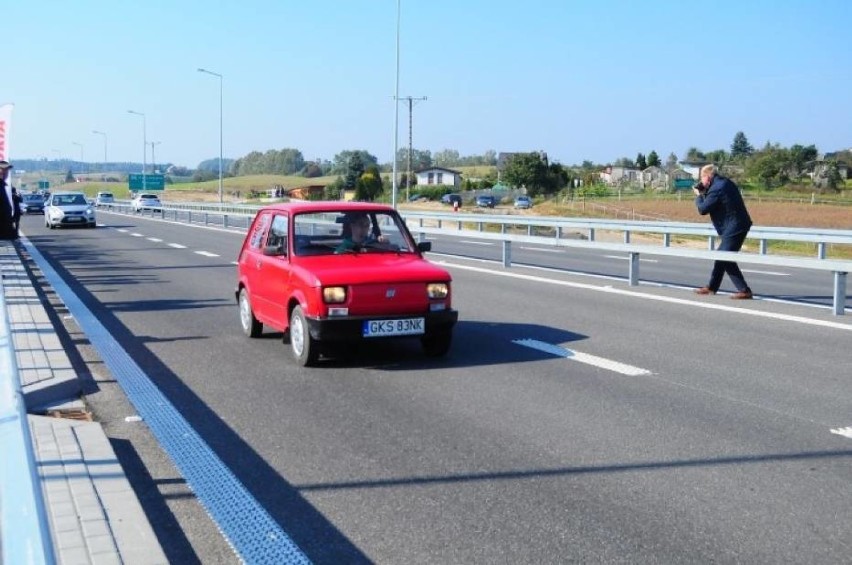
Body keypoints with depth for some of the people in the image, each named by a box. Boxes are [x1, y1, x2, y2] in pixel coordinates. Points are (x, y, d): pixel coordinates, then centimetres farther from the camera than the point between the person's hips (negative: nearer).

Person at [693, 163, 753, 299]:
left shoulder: (716, 189, -18)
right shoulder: (726, 182, 13)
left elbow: (702, 209, -14)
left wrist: (699, 195, 3)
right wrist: (704, 193, 11)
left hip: (733, 228, -11)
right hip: (739, 225, 11)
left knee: (726, 260, -8)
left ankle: (744, 291, -11)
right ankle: (711, 287, 29)